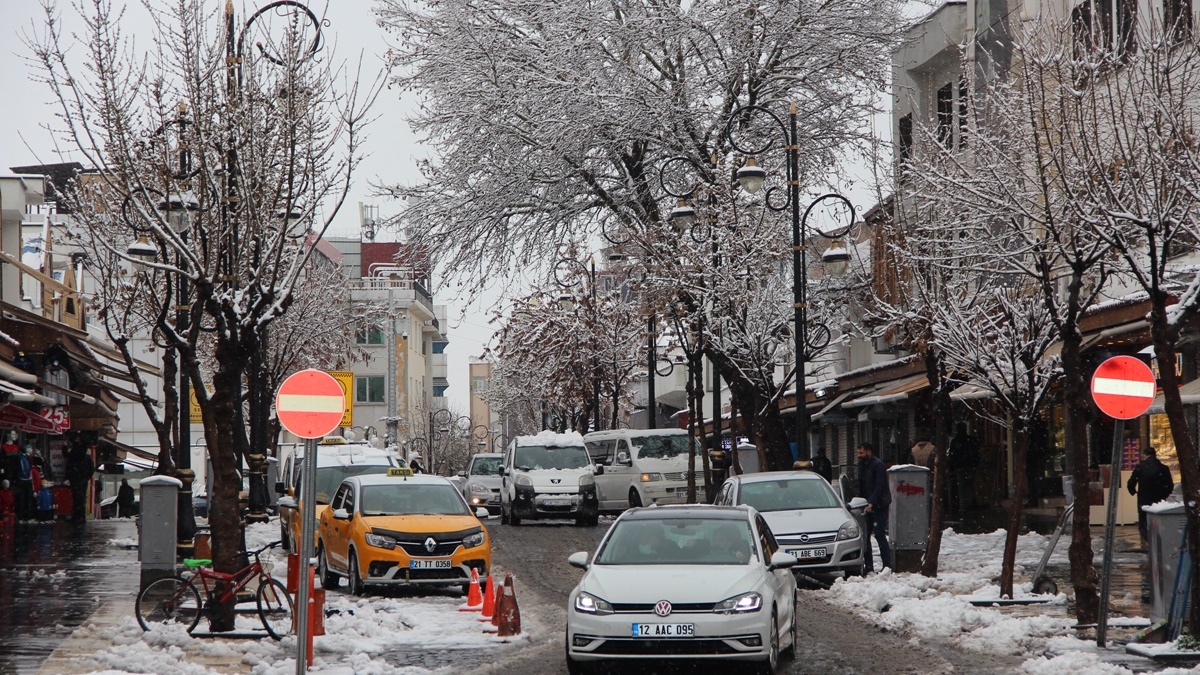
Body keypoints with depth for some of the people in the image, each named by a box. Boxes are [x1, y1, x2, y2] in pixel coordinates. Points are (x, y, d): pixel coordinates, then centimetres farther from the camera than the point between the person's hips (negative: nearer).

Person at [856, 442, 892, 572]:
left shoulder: (878, 465, -12)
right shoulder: (861, 465, 12)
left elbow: (879, 486, -19)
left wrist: (871, 503, -27)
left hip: (879, 505, -8)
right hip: (867, 505, 8)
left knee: (879, 534, -11)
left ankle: (887, 565, -8)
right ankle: (868, 567, 9)